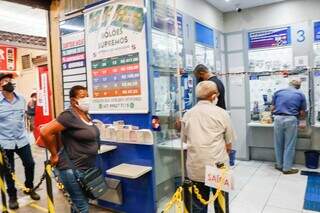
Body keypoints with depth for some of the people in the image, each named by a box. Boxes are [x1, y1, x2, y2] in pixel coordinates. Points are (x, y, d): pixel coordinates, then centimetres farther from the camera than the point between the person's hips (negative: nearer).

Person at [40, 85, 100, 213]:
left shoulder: (86, 115, 6)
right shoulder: (70, 116, -20)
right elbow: (45, 132, -24)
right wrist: (54, 155, -16)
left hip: (86, 168, 9)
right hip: (72, 170, -8)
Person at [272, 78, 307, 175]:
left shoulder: (278, 92, 10)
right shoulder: (300, 94, 7)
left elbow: (272, 108, 9)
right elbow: (302, 113, 7)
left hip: (278, 119, 2)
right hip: (291, 120, -2)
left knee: (278, 144, 13)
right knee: (289, 145, 6)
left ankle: (279, 165, 26)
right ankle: (287, 168, 13)